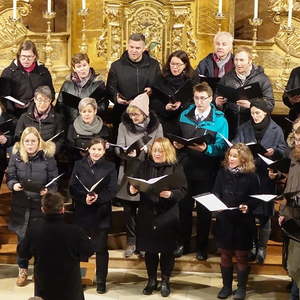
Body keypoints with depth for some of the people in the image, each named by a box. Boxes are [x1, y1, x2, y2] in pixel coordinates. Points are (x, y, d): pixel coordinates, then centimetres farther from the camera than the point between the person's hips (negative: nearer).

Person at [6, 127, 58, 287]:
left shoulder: (48, 157, -8)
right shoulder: (15, 156, -2)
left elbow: (54, 181, -5)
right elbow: (10, 177, 3)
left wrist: (48, 191, -24)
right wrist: (14, 185, -19)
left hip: (41, 204, -2)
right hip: (21, 204, 2)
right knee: (22, 238, 11)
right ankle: (23, 270, 29)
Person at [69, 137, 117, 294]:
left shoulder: (110, 167, 2)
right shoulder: (79, 165, 5)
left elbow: (112, 191, -4)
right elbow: (72, 188, -1)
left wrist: (98, 197, -21)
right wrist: (84, 198, -18)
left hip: (102, 213, -1)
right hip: (82, 212, 1)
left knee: (101, 248, 5)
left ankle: (101, 281, 15)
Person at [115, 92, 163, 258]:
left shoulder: (156, 126, -1)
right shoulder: (124, 126, 1)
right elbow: (119, 149, -4)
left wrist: (147, 150, -21)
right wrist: (127, 153, -27)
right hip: (128, 172, 1)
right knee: (129, 207, 7)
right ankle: (131, 241, 20)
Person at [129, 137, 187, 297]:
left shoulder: (175, 167, -3)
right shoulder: (145, 166, 7)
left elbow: (182, 191, -9)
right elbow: (135, 186, 7)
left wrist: (170, 194, -27)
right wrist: (133, 190, -15)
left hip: (167, 215, -2)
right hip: (147, 214, 3)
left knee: (167, 249, 6)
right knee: (149, 249, 11)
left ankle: (165, 281, 22)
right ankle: (151, 280, 27)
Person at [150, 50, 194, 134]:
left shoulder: (191, 81, 5)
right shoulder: (161, 79, 9)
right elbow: (153, 100, 5)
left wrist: (181, 105, -18)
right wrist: (164, 107, -14)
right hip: (162, 121, 1)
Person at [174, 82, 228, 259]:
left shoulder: (220, 120, -7)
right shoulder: (185, 115, 7)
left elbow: (221, 147, -13)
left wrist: (206, 148, -31)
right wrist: (177, 144, -10)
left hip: (206, 172, -3)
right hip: (186, 168, 3)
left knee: (204, 210, 9)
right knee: (184, 207, 11)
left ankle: (202, 246, 24)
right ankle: (184, 243, 27)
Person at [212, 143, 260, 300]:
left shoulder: (251, 176, -7)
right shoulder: (222, 172, 2)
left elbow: (255, 199, -5)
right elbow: (215, 194, 4)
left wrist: (247, 206, -24)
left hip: (243, 222, -3)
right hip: (224, 220, 3)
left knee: (241, 256, 8)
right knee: (225, 255, 11)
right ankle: (226, 286, 25)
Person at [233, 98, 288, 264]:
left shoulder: (275, 130, 0)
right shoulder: (244, 128, 6)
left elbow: (284, 150, 0)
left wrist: (274, 151, -20)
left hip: (266, 177, -2)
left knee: (264, 213, 3)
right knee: (249, 211, 6)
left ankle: (262, 247, 17)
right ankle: (252, 244, 22)